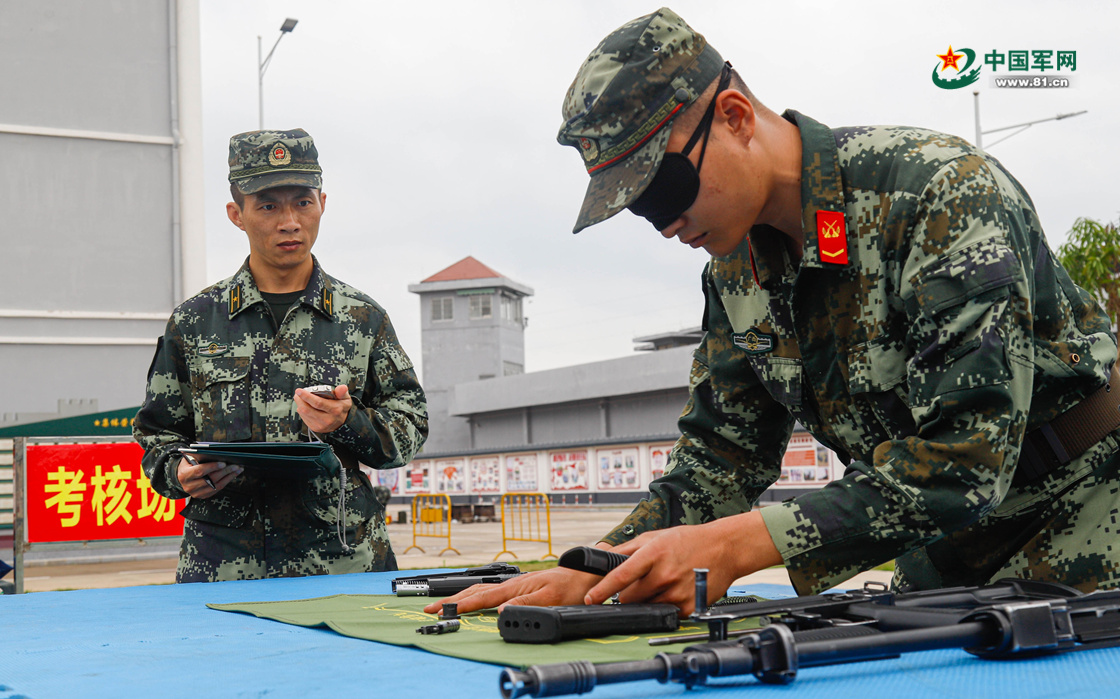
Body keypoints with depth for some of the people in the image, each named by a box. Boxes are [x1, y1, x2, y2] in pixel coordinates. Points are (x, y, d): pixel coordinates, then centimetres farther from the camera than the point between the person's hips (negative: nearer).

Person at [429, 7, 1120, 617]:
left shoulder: (944, 191, -24)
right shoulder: (737, 275, 0)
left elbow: (968, 456, -31)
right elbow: (718, 459, 4)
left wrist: (731, 547, -34)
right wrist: (589, 574, -13)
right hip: (943, 557, 6)